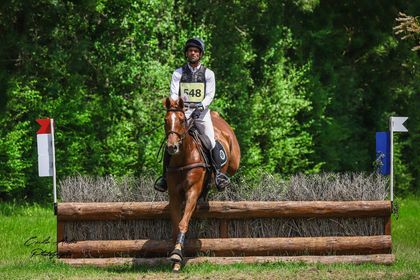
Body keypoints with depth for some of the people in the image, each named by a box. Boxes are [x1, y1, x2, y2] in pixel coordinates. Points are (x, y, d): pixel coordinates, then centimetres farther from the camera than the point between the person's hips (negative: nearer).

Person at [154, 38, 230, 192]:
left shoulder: (208, 74, 6)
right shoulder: (178, 73, 8)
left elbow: (210, 94, -1)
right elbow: (173, 93, 1)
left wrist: (200, 107, -17)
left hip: (201, 111, -1)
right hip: (182, 111, 1)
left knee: (210, 142, -15)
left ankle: (218, 173, -4)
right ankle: (165, 175, -1)